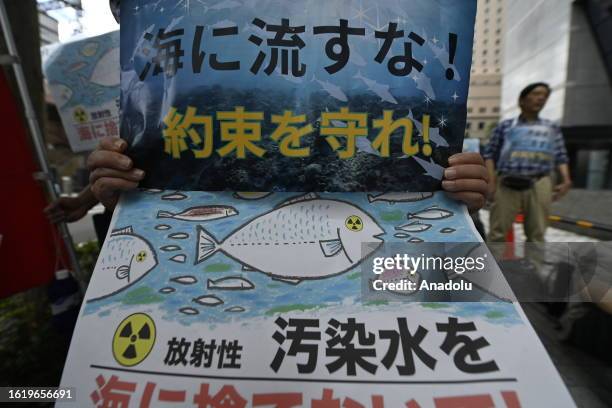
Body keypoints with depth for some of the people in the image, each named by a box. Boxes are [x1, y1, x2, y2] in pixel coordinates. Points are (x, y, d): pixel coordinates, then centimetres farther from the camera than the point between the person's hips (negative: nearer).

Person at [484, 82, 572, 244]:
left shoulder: (552, 128, 21)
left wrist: (566, 180, -1)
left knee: (536, 235, 4)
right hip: (507, 186, -2)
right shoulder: (505, 126, 12)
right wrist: (491, 182, -5)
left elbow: (561, 157, 16)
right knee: (497, 232, -2)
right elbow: (490, 154, 7)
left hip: (538, 186, 3)